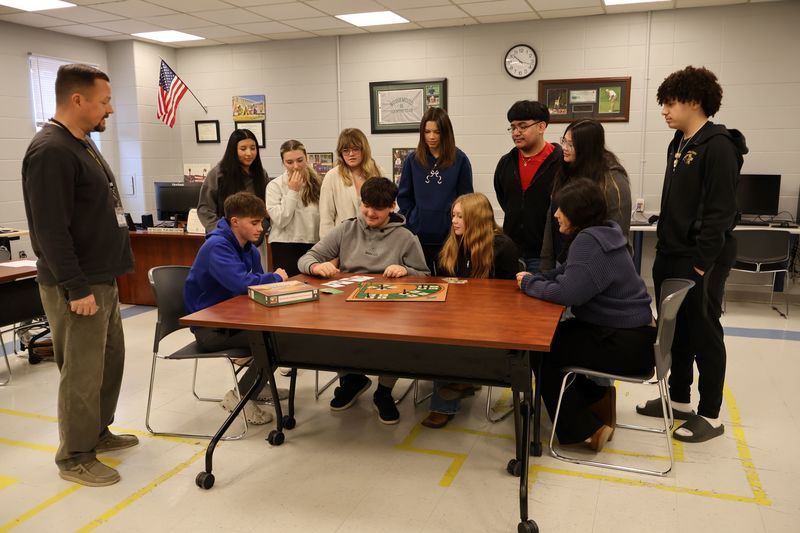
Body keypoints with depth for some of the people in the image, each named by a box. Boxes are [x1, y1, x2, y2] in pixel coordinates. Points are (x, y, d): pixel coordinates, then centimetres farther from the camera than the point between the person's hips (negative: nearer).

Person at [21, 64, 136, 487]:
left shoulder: (81, 143, 13)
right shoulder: (50, 151, -18)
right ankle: (75, 457, 15)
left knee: (110, 359, 17)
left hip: (101, 277, 10)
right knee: (82, 372, 0)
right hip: (77, 285, -10)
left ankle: (98, 432, 33)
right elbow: (51, 231, -23)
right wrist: (77, 288, -22)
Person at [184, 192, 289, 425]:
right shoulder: (217, 246, -21)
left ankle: (256, 383, 15)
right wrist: (276, 277, -16)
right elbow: (241, 283, -34)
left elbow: (258, 282, 11)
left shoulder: (249, 247, 6)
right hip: (209, 328, -9)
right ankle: (240, 395, -6)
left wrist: (275, 279, -12)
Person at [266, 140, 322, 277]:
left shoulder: (316, 182, 6)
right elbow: (280, 220, -12)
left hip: (314, 245, 3)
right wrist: (293, 191, -10)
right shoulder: (275, 186, -4)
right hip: (285, 247, -3)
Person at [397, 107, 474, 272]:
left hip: (450, 235, -1)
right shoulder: (412, 160, 4)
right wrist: (413, 219, 1)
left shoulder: (460, 160, -1)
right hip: (418, 235, 2)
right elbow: (403, 196, 9)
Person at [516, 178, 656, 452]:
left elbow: (567, 292, -29)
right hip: (624, 331, 10)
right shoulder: (600, 235, 10)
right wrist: (534, 278, -1)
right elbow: (565, 273, 16)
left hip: (625, 344, -10)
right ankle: (596, 398, 22)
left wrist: (528, 283, -12)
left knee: (543, 351, -3)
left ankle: (584, 428, 6)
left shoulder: (589, 242, -23)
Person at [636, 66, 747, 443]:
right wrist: (663, 249, 15)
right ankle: (679, 400, 28)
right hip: (671, 257, 9)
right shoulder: (679, 144, 13)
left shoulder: (718, 145, -14)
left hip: (699, 261, -9)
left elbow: (720, 212, -19)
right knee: (676, 331, 15)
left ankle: (710, 415, 14)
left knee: (704, 334, 1)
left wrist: (702, 263, -20)